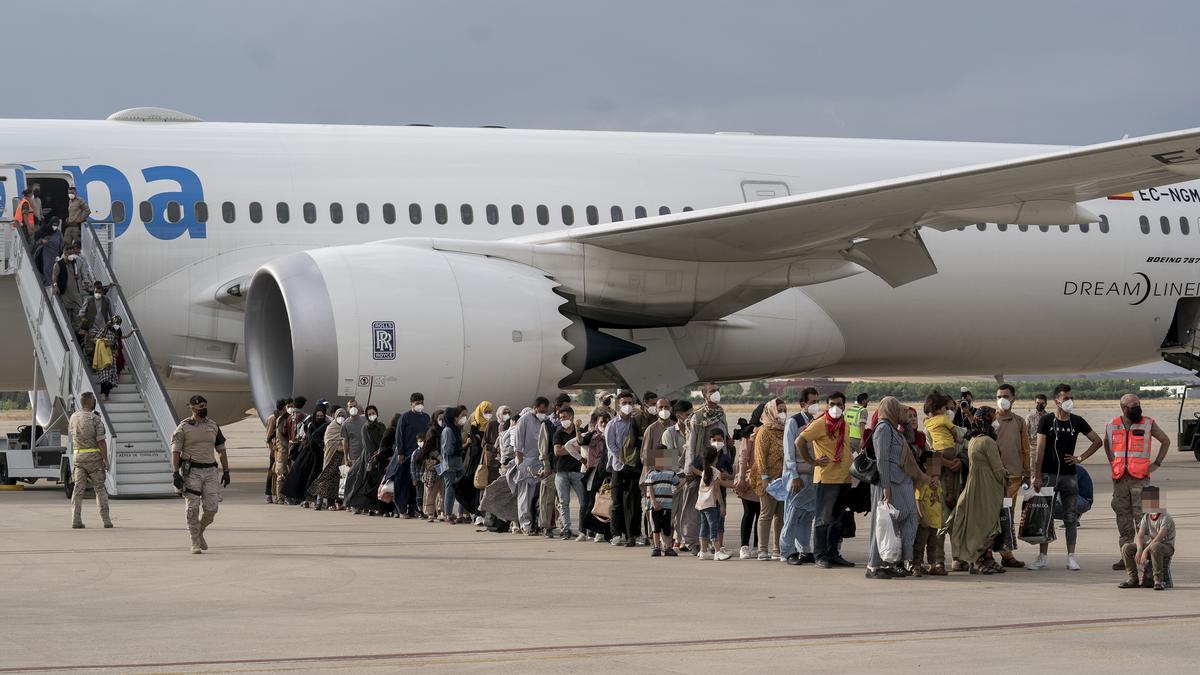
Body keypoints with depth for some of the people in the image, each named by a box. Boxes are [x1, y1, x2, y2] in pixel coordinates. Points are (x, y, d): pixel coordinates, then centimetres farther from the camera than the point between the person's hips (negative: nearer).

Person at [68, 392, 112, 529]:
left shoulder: (73, 417, 5)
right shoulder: (95, 419, -12)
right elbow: (101, 441, -16)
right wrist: (106, 461, -10)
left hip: (78, 456, 4)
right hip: (94, 457, -4)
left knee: (78, 488, 2)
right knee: (100, 488, 6)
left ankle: (76, 520, -8)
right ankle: (106, 520, 4)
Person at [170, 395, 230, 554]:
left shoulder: (213, 426, 10)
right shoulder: (183, 428, -3)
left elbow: (221, 450, 16)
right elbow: (175, 452, -7)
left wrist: (226, 471, 10)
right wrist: (175, 473, -17)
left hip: (210, 471, 4)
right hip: (191, 472, -3)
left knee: (211, 507, -5)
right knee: (193, 508, -6)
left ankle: (200, 532, 21)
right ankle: (195, 542, 3)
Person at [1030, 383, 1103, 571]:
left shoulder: (1077, 422, 5)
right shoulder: (1046, 421, 0)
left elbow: (1098, 441, 13)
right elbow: (1040, 450, -4)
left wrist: (1080, 458, 2)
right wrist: (1037, 476, -10)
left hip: (1069, 475, 2)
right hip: (1048, 474, -2)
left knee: (1070, 518, 2)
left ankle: (1071, 558, 6)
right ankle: (1042, 557, 6)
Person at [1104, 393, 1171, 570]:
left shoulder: (1148, 424, 0)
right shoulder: (1112, 426, 8)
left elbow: (1166, 441, 11)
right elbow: (1106, 444, 28)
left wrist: (1157, 464, 5)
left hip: (1140, 477, -3)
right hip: (1120, 478, 3)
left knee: (1141, 515, -11)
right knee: (1123, 515, 6)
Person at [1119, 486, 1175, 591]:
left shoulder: (1166, 517, -16)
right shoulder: (1146, 517, 7)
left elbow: (1160, 537, -28)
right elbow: (1140, 535, -1)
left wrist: (1145, 551, -33)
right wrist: (1139, 549, -22)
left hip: (1166, 546, -7)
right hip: (1150, 545, 7)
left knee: (1155, 546, -43)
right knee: (1126, 548, -12)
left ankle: (1158, 580, -35)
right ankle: (1133, 579, -6)